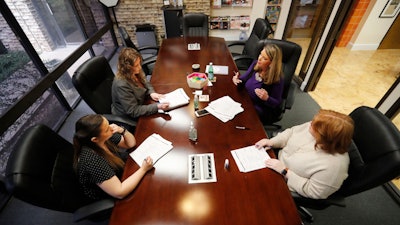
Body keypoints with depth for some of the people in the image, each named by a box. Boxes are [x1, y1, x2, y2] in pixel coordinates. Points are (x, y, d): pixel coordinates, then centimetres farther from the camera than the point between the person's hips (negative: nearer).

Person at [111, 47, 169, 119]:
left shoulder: (135, 72, -11)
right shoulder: (122, 85, -33)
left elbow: (145, 83, 9)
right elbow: (133, 111, -30)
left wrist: (152, 92, -12)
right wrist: (157, 107, -37)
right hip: (129, 117, -6)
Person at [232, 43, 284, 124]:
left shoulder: (277, 79, -24)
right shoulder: (255, 64, -8)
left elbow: (277, 103, -14)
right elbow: (245, 78, 8)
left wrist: (267, 98, -35)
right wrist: (237, 79, -15)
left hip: (262, 110, -5)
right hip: (246, 101, 6)